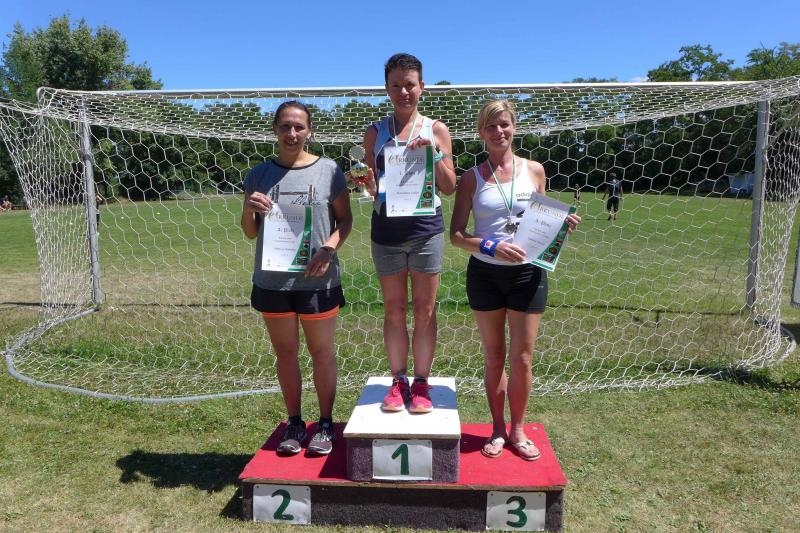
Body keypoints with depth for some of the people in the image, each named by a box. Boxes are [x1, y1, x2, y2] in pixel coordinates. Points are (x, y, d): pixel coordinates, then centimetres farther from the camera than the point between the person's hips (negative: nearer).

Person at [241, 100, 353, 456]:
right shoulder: (259, 175, 4)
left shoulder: (328, 170, -3)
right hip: (272, 281, 3)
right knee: (285, 353, 14)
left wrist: (329, 247, -18)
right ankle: (294, 423, 31)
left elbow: (345, 219, 0)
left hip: (318, 280, -2)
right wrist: (249, 209, -11)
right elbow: (250, 233, 9)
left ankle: (325, 423, 27)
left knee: (321, 352, 10)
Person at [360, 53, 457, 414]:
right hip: (386, 228, 1)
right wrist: (369, 186, -15)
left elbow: (449, 188, 3)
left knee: (424, 309, 4)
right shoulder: (375, 133, 8)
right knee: (394, 309, 7)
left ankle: (421, 383, 16)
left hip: (425, 226, -1)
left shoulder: (436, 130, 5)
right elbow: (372, 187, 8)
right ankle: (398, 381, 20)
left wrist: (434, 153, -12)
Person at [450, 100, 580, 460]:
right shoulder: (472, 177, 0)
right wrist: (492, 247, -21)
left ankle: (517, 430, 25)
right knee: (494, 357, 11)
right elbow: (456, 234, -5)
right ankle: (498, 429, 28)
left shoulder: (534, 170, 4)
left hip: (527, 273, 1)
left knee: (522, 357, 5)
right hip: (485, 274, 0)